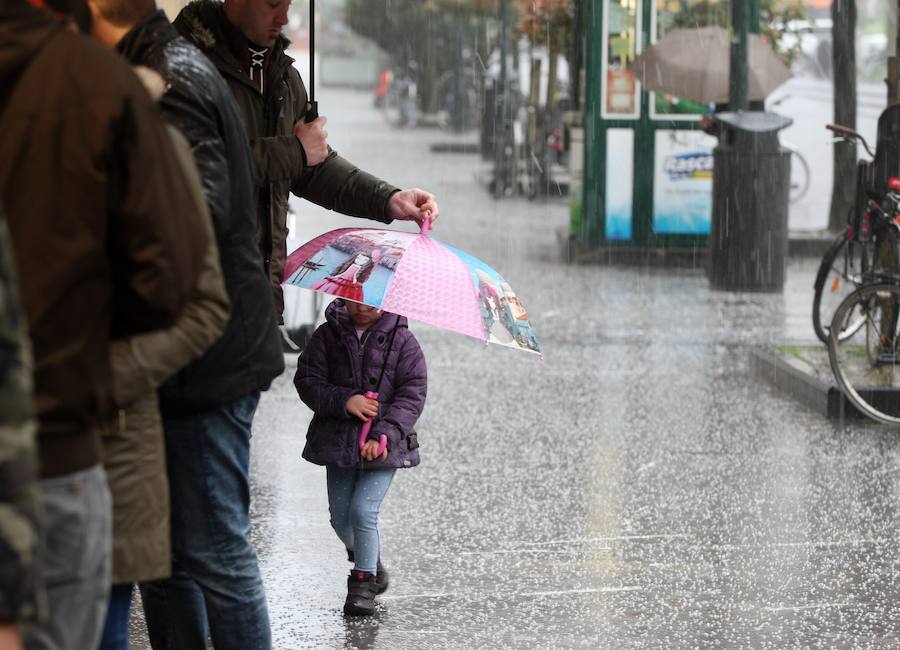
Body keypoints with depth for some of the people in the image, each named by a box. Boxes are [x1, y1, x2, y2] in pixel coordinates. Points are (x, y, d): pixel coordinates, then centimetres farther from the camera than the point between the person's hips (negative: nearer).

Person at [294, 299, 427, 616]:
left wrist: (384, 435, -19)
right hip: (338, 443, 3)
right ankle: (371, 565, 34)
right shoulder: (328, 336, 2)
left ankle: (364, 581, 0)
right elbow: (307, 380, -3)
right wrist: (344, 401, -20)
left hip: (383, 446, -3)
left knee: (363, 510, -14)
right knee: (340, 516, 8)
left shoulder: (401, 340, -4)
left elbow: (412, 394, -7)